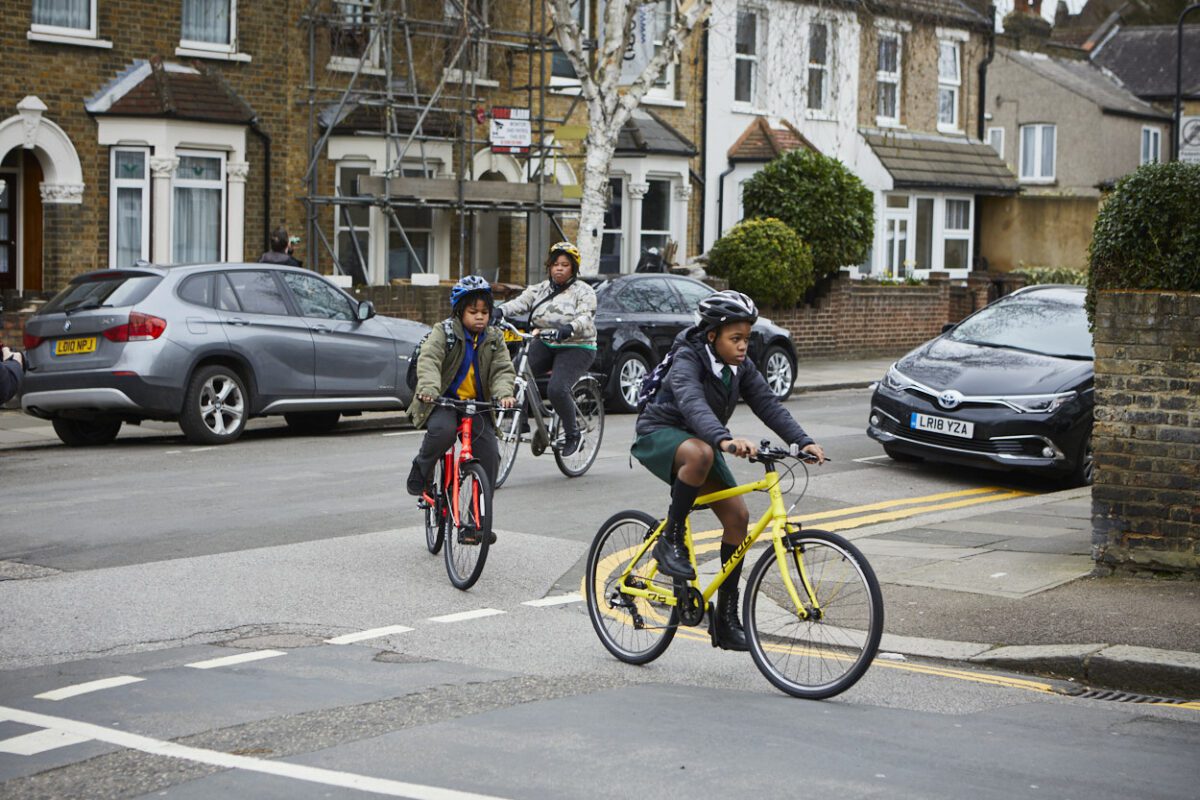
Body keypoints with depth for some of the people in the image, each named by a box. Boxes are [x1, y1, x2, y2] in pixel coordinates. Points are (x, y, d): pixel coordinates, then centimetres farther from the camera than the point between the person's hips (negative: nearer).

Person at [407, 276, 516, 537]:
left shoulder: (494, 339, 6)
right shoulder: (444, 332, -5)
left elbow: (503, 370, -5)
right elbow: (428, 359, -20)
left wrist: (504, 394, -28)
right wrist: (429, 387, -41)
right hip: (443, 401, -4)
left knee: (490, 455, -11)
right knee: (443, 430, -36)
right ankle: (420, 474, -7)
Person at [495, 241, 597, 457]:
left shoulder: (583, 291, -1)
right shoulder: (540, 289, 12)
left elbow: (585, 318, -18)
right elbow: (520, 302, -4)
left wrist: (568, 329, -40)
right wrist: (499, 311, -26)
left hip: (576, 348, -5)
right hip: (545, 345, 5)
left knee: (557, 389, -26)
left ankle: (572, 433, -2)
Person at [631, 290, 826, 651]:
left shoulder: (740, 367, -2)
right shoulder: (688, 360, -24)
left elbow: (768, 404, -12)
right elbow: (692, 403, -42)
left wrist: (803, 441, -27)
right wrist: (724, 440, -60)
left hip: (701, 441, 7)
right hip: (659, 435, -7)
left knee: (737, 515, -8)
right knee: (701, 453, -41)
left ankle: (726, 618, -1)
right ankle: (670, 540, -24)